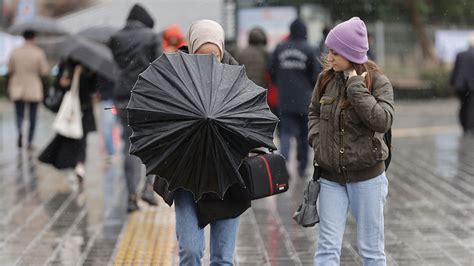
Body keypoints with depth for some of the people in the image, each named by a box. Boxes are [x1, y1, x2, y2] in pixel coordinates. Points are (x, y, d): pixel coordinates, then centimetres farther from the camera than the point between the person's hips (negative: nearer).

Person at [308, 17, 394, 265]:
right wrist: (317, 139, 0)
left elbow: (382, 121, -23)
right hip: (331, 177, 3)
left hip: (366, 177, -3)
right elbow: (314, 113, 17)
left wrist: (356, 87, -22)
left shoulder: (377, 82, -9)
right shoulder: (326, 79, 1)